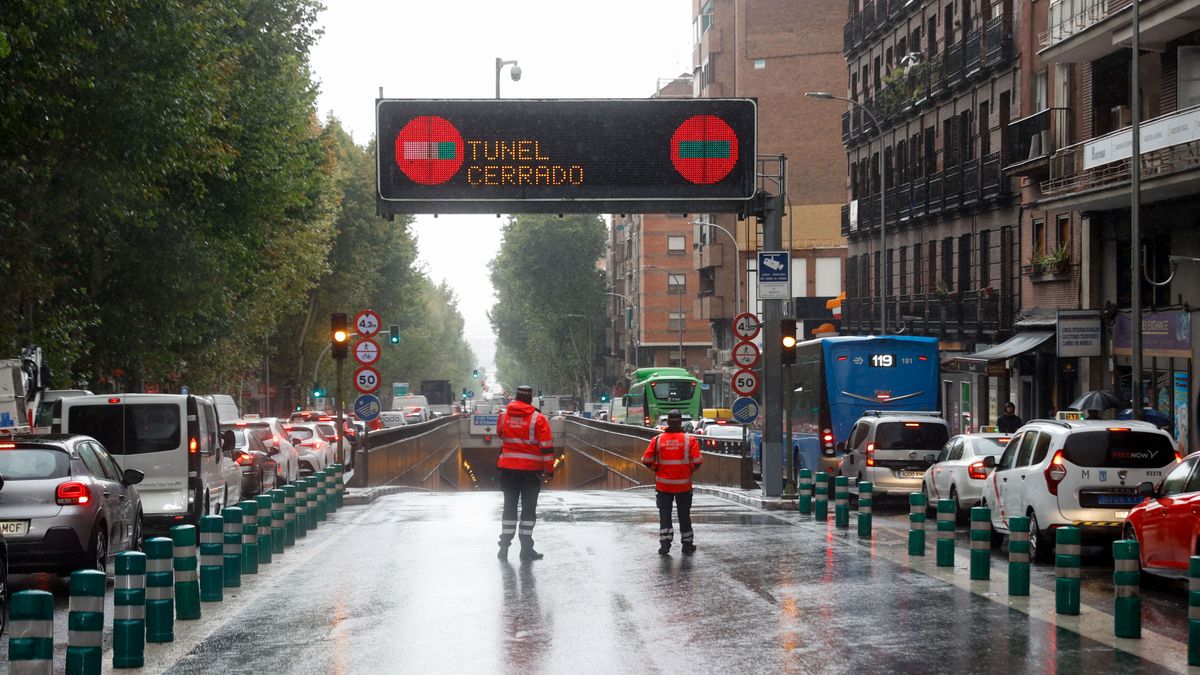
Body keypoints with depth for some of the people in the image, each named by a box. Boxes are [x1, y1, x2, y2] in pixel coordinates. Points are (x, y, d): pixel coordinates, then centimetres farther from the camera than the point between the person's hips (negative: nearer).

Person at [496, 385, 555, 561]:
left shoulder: (504, 416, 1)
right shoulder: (538, 419, -9)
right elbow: (546, 446, -10)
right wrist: (549, 468, -2)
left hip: (508, 467, 3)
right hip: (531, 469, -3)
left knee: (509, 507, 11)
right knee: (528, 508, 5)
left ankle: (504, 547, 10)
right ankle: (526, 549, 6)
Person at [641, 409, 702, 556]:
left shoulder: (658, 439, -4)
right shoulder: (690, 439, -7)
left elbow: (646, 460, -6)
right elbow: (697, 462, -12)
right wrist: (690, 471, 7)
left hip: (663, 484, 0)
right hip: (684, 484, 0)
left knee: (664, 514, 9)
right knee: (684, 515, 12)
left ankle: (665, 542, -1)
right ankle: (687, 545, 19)